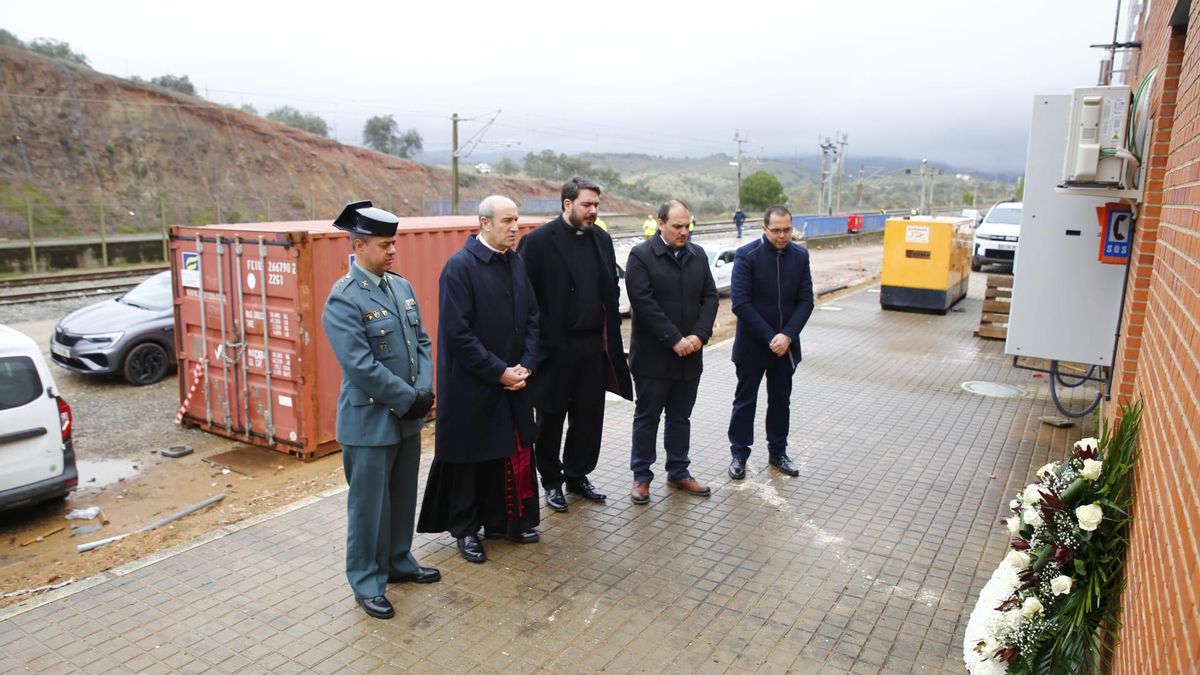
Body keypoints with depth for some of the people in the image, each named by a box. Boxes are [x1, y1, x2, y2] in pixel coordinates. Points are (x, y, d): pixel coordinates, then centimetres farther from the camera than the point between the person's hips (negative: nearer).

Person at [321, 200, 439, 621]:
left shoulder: (401, 286, 6)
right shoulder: (343, 299, -16)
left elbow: (422, 343, 8)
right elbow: (361, 366, -22)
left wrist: (425, 391, -6)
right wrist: (410, 399, -17)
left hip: (408, 417, 7)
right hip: (370, 421, -7)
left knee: (403, 498, 19)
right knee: (369, 505, 7)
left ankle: (398, 562, 38)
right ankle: (367, 582, 23)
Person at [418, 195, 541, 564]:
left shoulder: (516, 262, 4)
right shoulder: (460, 266, -15)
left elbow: (532, 316, 9)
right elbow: (458, 333, -19)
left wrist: (525, 365, -2)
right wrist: (498, 371, -17)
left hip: (513, 381, 6)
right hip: (472, 386, -6)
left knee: (511, 453, 14)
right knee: (470, 457, 8)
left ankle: (501, 520, 33)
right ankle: (465, 529, 27)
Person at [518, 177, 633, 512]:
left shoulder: (602, 239, 8)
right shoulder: (539, 241, -10)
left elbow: (611, 290, 13)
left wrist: (611, 333, 7)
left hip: (593, 346, 5)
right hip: (554, 347, -5)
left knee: (589, 416, 12)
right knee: (551, 418, 9)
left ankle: (577, 474, 32)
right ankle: (552, 480, 27)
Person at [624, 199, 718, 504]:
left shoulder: (698, 255, 9)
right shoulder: (641, 256, -9)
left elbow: (710, 297, 6)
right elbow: (644, 302, -17)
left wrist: (699, 335, -9)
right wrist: (674, 339, -19)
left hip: (689, 355, 5)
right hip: (653, 356, -5)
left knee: (680, 417, 15)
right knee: (647, 417, 6)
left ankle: (678, 472, 27)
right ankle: (641, 476, 17)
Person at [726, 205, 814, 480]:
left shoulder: (800, 255, 0)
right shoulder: (746, 255, -13)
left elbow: (806, 301, -2)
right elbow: (741, 303, -16)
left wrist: (787, 335, -15)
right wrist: (769, 337, -19)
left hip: (786, 344, 4)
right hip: (752, 344, -4)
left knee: (780, 400, 15)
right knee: (745, 401, 8)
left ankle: (777, 452, 30)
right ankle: (739, 455, 21)